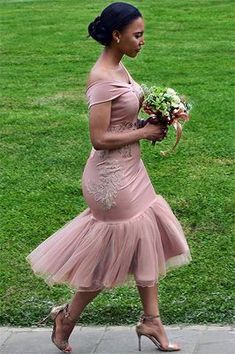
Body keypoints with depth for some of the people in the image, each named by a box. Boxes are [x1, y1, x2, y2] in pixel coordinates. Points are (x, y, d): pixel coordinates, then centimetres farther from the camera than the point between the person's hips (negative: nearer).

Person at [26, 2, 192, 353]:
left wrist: (148, 123, 1)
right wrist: (144, 132, -17)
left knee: (146, 240, 13)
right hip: (111, 175, -9)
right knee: (110, 254, 5)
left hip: (130, 169, 9)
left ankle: (151, 319, 24)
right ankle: (66, 319, 23)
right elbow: (99, 139, -25)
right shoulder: (102, 79, -23)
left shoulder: (119, 68, 6)